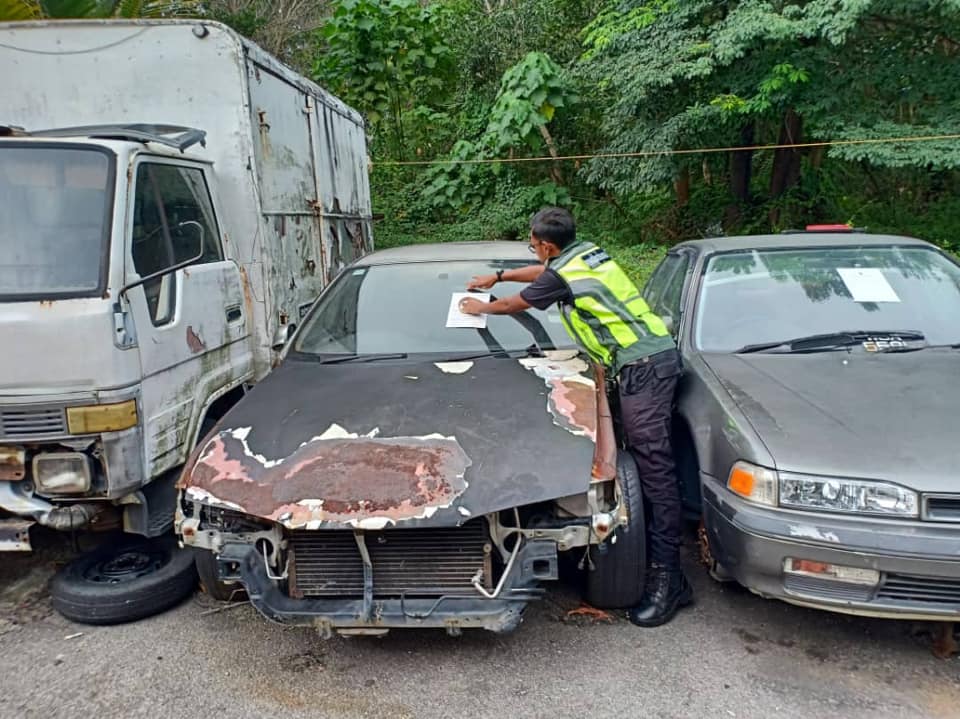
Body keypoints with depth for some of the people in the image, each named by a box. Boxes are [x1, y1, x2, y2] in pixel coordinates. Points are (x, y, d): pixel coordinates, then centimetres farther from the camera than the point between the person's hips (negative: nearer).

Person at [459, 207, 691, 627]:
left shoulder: (562, 276, -6)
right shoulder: (586, 252, 19)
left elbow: (511, 306, 11)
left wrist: (479, 308, 31)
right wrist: (498, 276, 47)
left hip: (641, 365, -10)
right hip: (656, 352, 10)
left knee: (654, 466, -12)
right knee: (648, 461, 12)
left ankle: (667, 577, -11)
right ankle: (654, 549, 19)